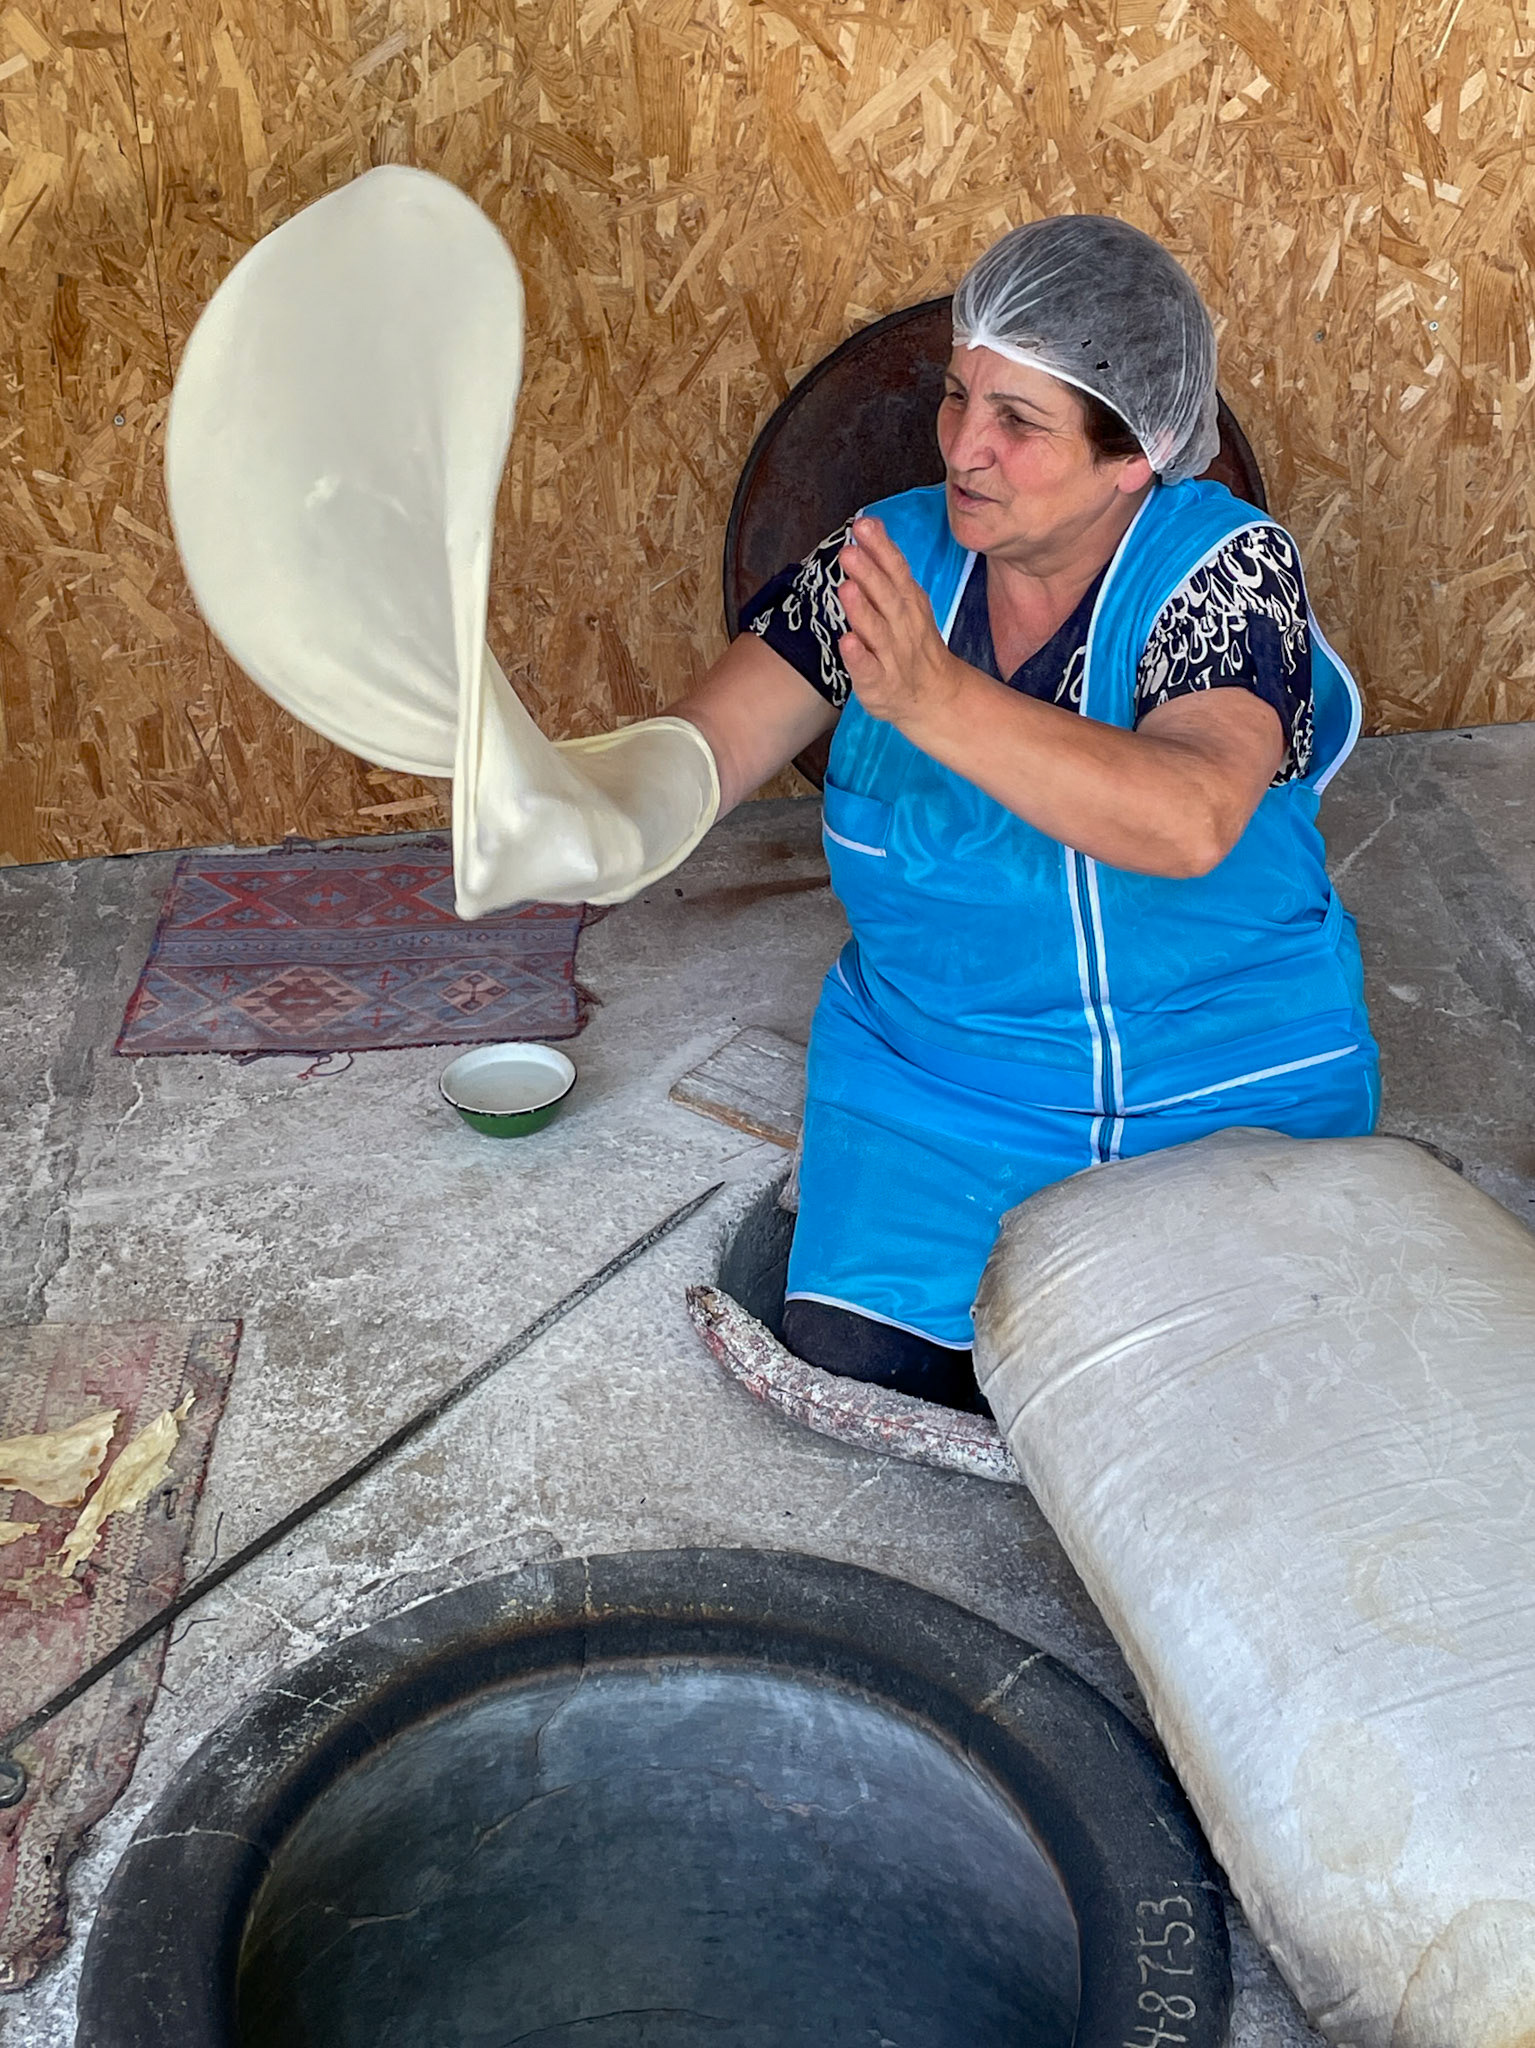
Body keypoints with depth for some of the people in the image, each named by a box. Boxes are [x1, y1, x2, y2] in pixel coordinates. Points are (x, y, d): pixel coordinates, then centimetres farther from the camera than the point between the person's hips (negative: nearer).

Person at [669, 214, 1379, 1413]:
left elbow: (1190, 823, -33)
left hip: (1234, 1092, -2)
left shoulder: (1227, 568, -13)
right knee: (847, 1367, -12)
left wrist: (934, 696, -45)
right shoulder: (889, 560, -2)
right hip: (936, 1080, 3)